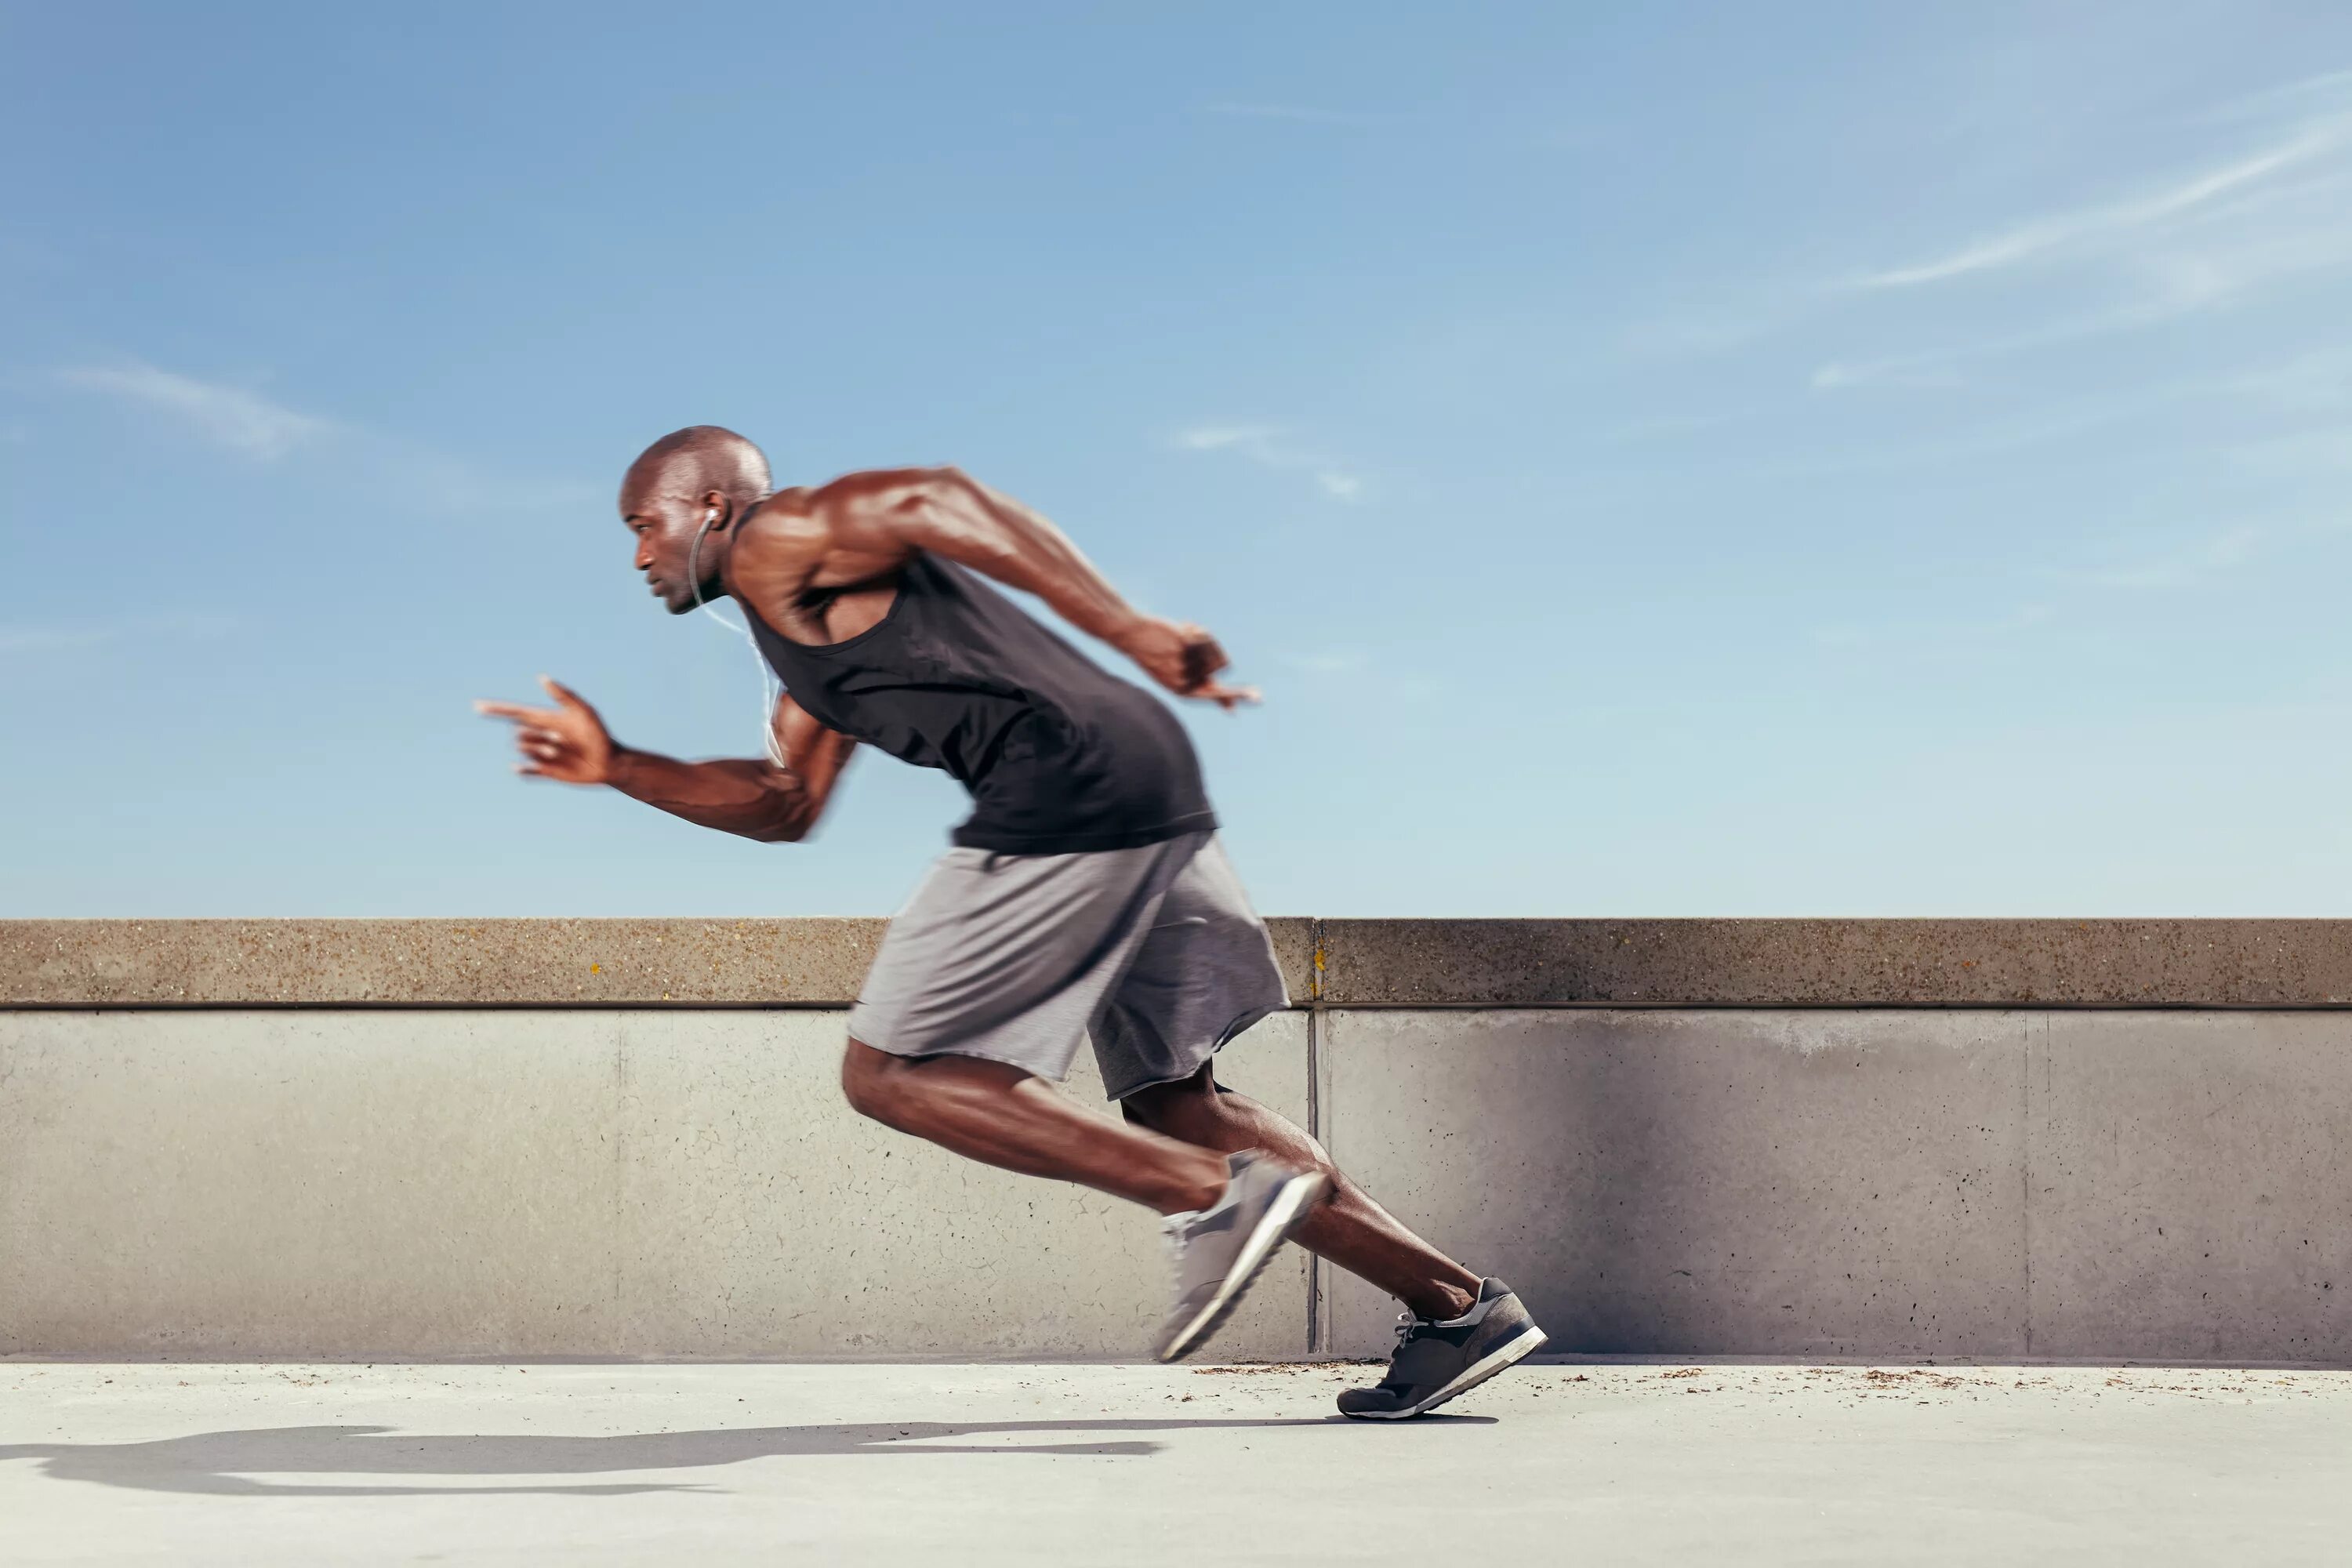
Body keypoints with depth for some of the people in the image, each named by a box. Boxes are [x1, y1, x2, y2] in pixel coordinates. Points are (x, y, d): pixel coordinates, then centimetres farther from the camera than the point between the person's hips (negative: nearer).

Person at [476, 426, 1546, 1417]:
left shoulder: (774, 547, 3)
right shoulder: (810, 629, 32)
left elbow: (930, 496, -14)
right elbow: (784, 806, 34)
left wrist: (1127, 629, -23)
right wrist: (616, 767, 26)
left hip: (1067, 795, -10)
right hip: (1151, 783, 10)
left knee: (889, 1074, -1)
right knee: (1171, 1102, 15)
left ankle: (1216, 1194, -11)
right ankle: (1455, 1306, 12)